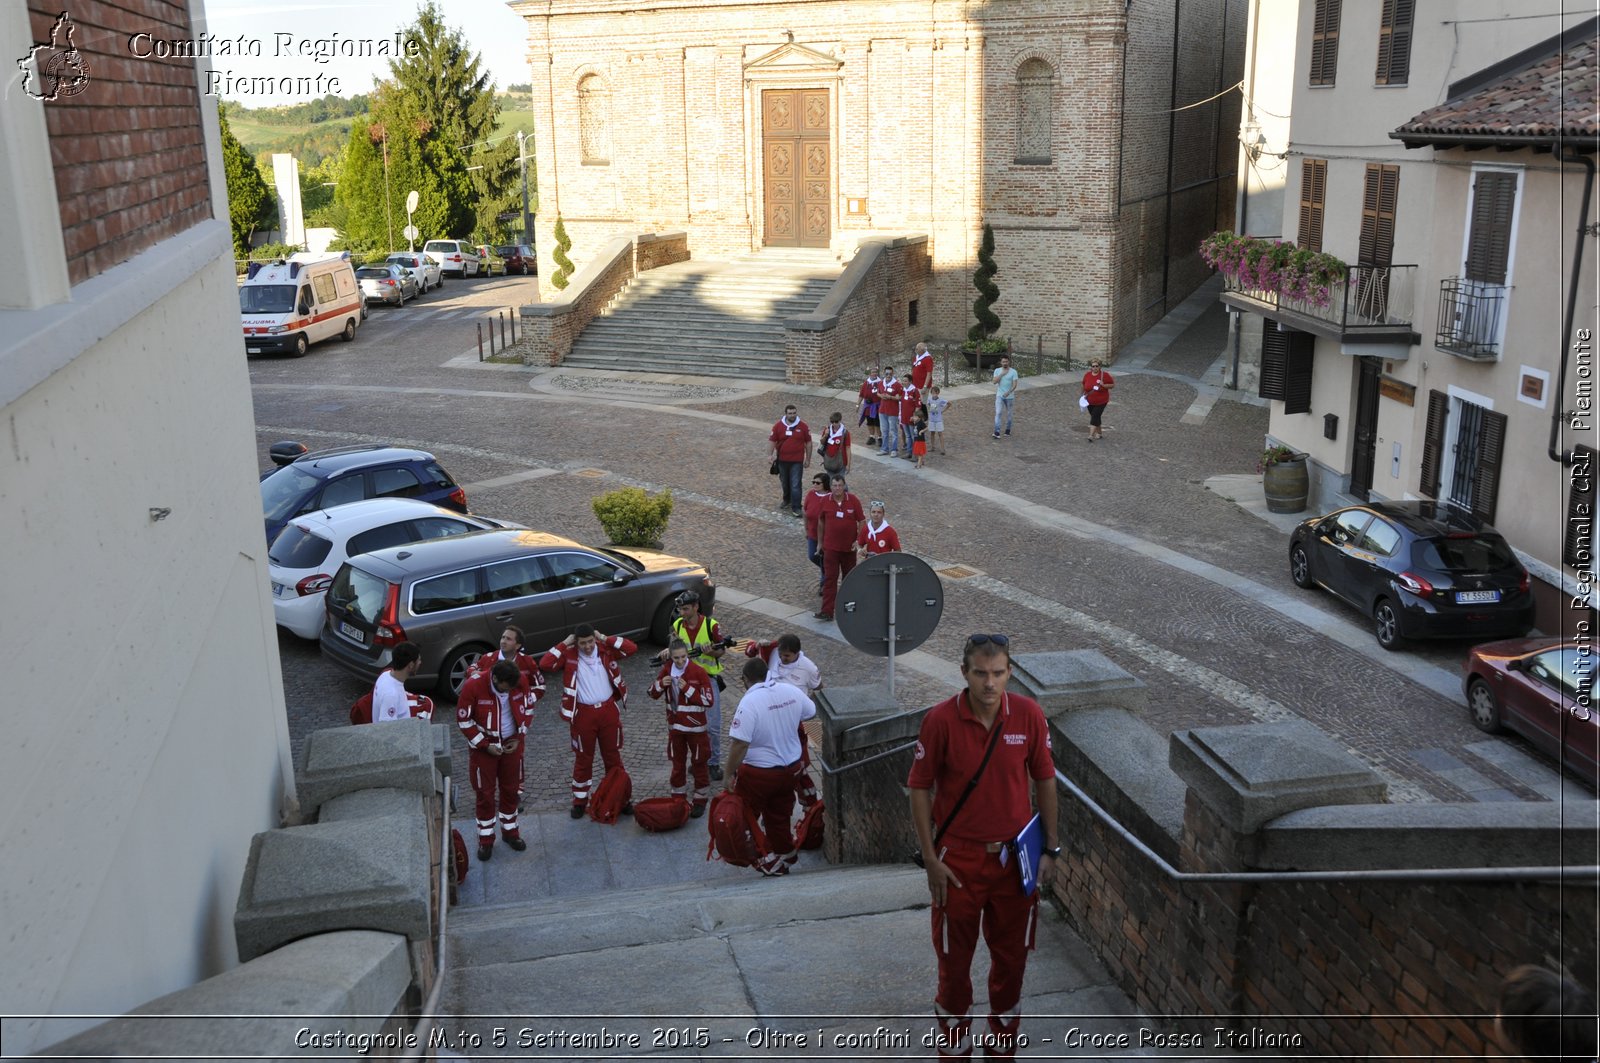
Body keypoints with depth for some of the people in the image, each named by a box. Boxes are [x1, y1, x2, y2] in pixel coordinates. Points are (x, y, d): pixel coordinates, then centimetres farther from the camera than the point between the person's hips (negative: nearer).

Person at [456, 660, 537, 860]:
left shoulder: (520, 682, -16)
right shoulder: (473, 686, -26)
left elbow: (528, 708, 3)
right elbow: (463, 720, -15)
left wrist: (519, 737, -3)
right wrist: (485, 745, -15)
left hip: (511, 744, 3)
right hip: (483, 746, -3)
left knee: (510, 789, 16)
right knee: (485, 794, 5)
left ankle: (510, 831, 35)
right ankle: (485, 839, 21)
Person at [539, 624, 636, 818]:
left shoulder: (605, 650, -3)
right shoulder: (569, 656, -8)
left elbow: (631, 648, -11)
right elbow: (544, 664, -20)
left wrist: (605, 639, -13)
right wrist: (564, 644, -16)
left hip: (609, 710, 2)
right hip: (583, 713, -2)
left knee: (613, 756, 13)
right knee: (583, 759, 10)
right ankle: (580, 801, 23)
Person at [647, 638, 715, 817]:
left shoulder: (699, 672, -16)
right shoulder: (667, 670, -2)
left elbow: (708, 701, -16)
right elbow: (653, 694, 6)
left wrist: (687, 688, -24)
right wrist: (660, 684, -15)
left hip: (695, 726, -4)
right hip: (675, 725, 4)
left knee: (699, 763, 8)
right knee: (677, 762, 14)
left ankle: (700, 800, 20)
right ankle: (679, 798, 28)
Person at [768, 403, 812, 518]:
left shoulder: (802, 426, -6)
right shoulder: (778, 426, -3)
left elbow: (808, 443, 1)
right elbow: (772, 441, 2)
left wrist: (808, 459, 2)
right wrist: (770, 454, -11)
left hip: (797, 461, -3)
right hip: (782, 460, 3)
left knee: (796, 485, -8)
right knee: (785, 482, 19)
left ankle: (796, 507, -5)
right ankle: (787, 500, 41)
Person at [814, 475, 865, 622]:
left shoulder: (853, 501, -8)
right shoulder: (825, 501, -5)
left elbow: (861, 521, -2)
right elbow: (821, 522, 7)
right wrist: (821, 541, 12)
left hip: (849, 546, 1)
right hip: (831, 547, 0)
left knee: (849, 577, 16)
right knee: (830, 578, -5)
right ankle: (827, 611, -8)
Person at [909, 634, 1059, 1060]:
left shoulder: (1029, 715, -10)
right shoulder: (941, 719, -17)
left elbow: (1044, 780, 2)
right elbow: (920, 788, -8)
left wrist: (1050, 847, 4)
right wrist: (930, 858, -9)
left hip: (1014, 856, 2)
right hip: (959, 859, -2)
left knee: (1011, 957, 15)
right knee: (954, 959, 11)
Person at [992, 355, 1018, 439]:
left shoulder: (1013, 372, -7)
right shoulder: (997, 371, 0)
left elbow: (1014, 384, -14)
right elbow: (995, 382, -13)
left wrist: (1008, 392, -28)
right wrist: (1002, 374, -20)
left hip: (1009, 396, 0)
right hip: (999, 395, 0)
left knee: (1008, 414, 12)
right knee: (998, 413, -12)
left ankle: (1008, 429, 31)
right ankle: (997, 432, -17)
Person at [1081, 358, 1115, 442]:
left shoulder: (1105, 375, -12)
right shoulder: (1087, 375, -2)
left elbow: (1113, 385, -6)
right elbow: (1084, 386, 15)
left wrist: (1104, 385, -21)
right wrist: (1084, 394, 16)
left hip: (1101, 401, -4)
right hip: (1090, 401, 4)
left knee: (1095, 417, -14)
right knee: (1096, 417, 13)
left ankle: (1091, 436, -19)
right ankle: (1099, 434, 28)